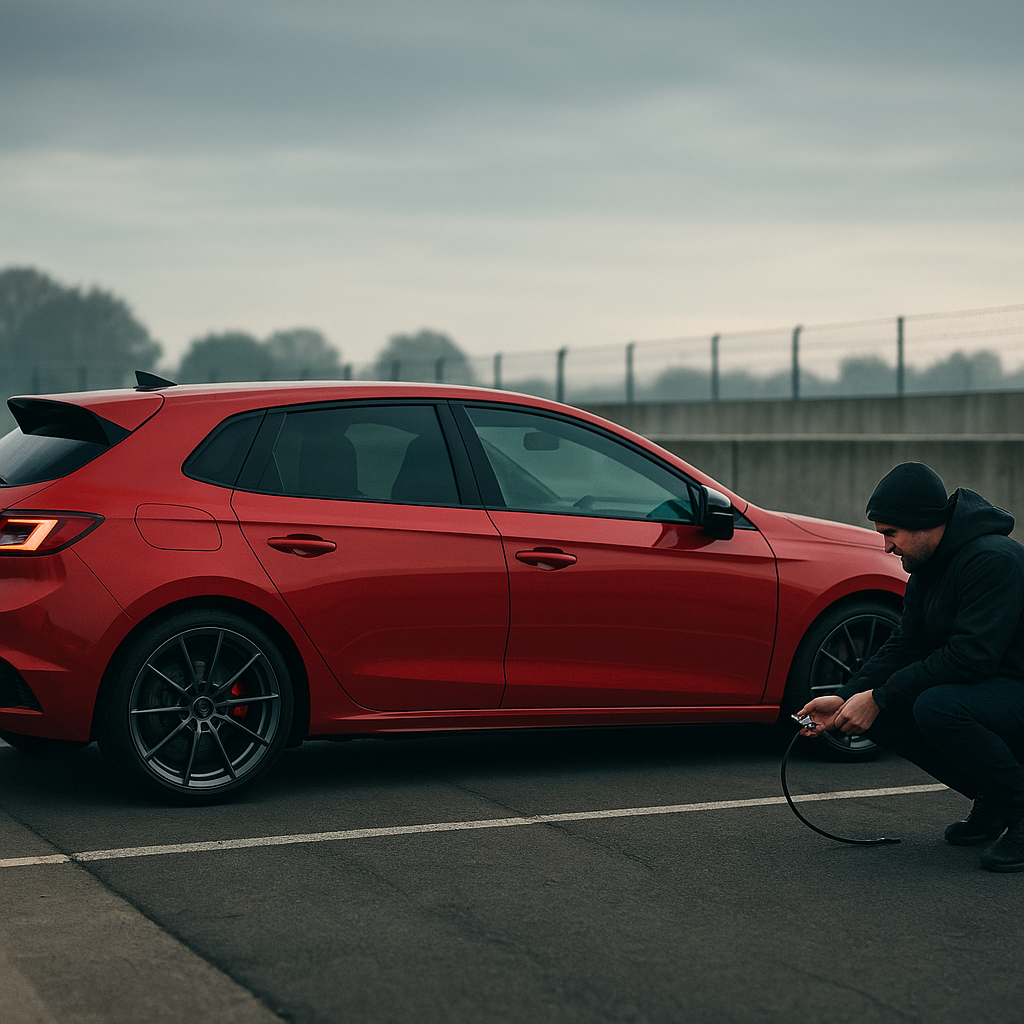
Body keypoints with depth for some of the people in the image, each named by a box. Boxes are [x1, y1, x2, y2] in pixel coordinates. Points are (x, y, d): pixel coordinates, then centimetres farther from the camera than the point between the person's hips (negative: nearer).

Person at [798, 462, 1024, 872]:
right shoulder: (928, 568, 7)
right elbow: (905, 646, 8)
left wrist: (879, 697, -25)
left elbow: (970, 656, -31)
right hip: (984, 690, 10)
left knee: (937, 706, -34)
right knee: (880, 714, -5)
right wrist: (847, 697, -8)